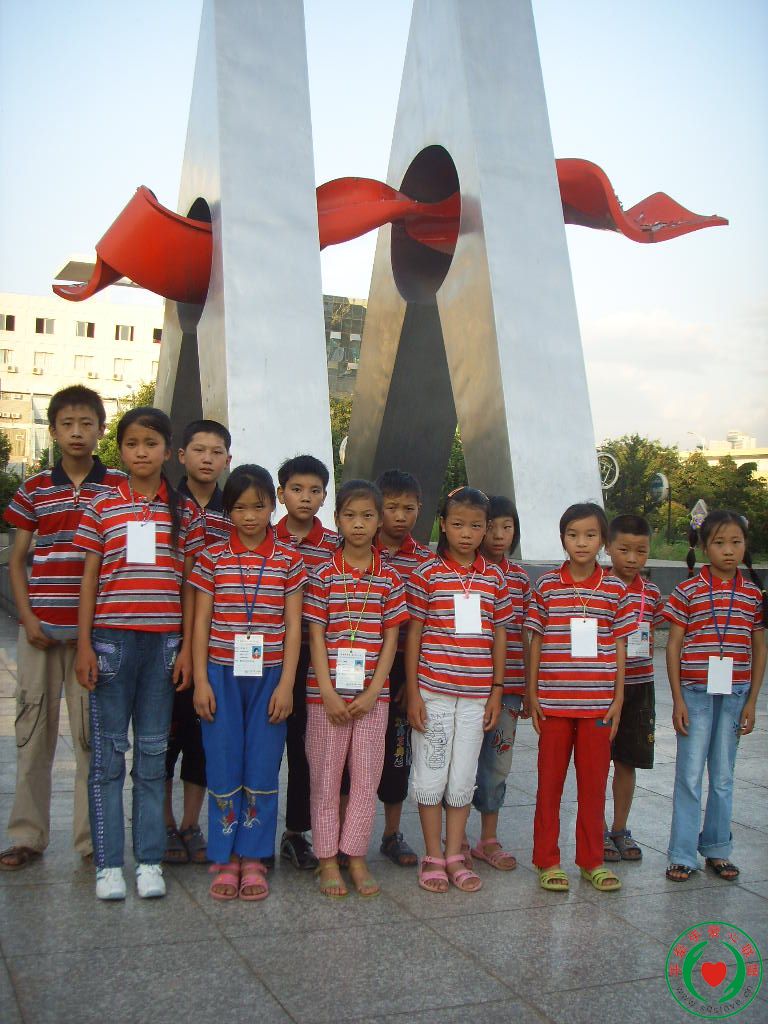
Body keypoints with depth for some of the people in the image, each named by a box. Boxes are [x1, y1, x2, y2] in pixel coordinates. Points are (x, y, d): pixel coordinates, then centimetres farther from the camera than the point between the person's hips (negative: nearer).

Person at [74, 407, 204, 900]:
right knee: (108, 752, 4)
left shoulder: (185, 511, 6)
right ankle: (108, 863, 12)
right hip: (111, 638, -1)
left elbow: (188, 584, 7)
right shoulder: (102, 507, 4)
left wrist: (187, 646, 1)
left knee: (153, 752, 8)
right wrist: (84, 645, -1)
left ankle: (150, 860, 16)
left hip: (164, 641, 1)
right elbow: (90, 579, 4)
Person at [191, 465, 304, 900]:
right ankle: (226, 859, 15)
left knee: (263, 767, 3)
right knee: (223, 766, 3)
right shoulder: (213, 558, 3)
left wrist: (286, 684, -5)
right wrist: (201, 680, -2)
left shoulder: (289, 560, 2)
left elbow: (293, 625, 1)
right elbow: (201, 622, 4)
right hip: (222, 673, 0)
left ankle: (254, 858, 15)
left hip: (270, 675, 0)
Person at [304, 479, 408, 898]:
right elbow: (316, 637, -4)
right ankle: (328, 860, 16)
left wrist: (372, 692, -6)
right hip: (327, 692, -2)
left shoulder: (390, 579, 3)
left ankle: (356, 857, 19)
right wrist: (328, 692, -10)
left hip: (372, 694, 2)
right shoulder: (323, 576, -3)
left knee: (366, 777, 7)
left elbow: (391, 639, 2)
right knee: (325, 776, 5)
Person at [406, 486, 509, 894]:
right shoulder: (427, 574, -4)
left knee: (463, 777, 10)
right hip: (433, 690, -3)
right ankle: (432, 856, 18)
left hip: (476, 694, 3)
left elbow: (499, 635, 10)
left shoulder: (494, 577, 5)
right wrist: (412, 692, -6)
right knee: (430, 774, 5)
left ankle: (455, 855, 23)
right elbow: (413, 634, -3)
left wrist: (497, 690, 6)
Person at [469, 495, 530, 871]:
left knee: (497, 763, 12)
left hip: (506, 689, 4)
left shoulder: (520, 578, 7)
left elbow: (525, 638, 12)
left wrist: (529, 690, 12)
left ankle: (488, 839, 26)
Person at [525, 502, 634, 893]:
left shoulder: (615, 589, 2)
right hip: (554, 702, -1)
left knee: (594, 783, 10)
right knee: (550, 782, 8)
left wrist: (618, 699, 3)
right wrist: (532, 694, 1)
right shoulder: (546, 586, -1)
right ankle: (547, 861, 21)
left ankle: (592, 860, 24)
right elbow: (536, 642, 3)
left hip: (598, 704, 1)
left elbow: (619, 646, 5)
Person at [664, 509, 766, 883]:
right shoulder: (688, 591, -4)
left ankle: (717, 849, 25)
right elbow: (673, 646, -3)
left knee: (723, 776, 12)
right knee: (689, 775, 1)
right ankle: (682, 855, 9)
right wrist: (678, 699, -6)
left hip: (734, 694, 3)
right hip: (695, 693, -3)